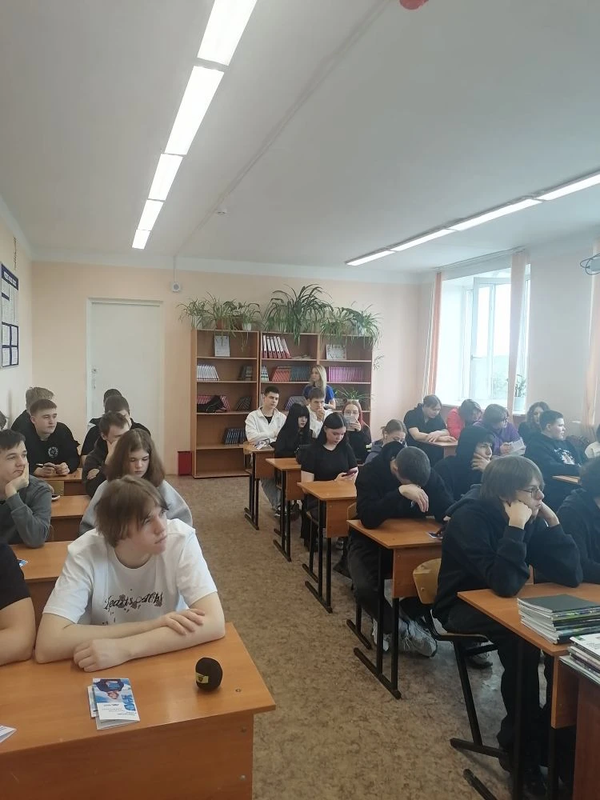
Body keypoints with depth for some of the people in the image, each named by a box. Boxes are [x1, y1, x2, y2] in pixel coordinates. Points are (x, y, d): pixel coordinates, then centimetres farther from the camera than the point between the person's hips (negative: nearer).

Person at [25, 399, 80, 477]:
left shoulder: (63, 430, -1)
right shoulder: (24, 434, -11)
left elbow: (74, 457, -3)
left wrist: (67, 467, -23)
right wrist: (39, 471, -31)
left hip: (60, 480, 3)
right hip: (32, 480, -2)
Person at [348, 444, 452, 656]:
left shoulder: (428, 475, -11)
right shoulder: (370, 473, -25)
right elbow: (368, 519, -38)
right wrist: (400, 492, -48)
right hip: (370, 541, -4)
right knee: (364, 588, -31)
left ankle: (401, 617, 2)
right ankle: (398, 628, -2)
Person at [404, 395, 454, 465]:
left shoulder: (436, 416, 6)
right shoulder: (411, 415, -11)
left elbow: (446, 432, -1)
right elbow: (416, 436, -23)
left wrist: (438, 433, -23)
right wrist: (440, 438, -22)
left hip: (430, 451, 5)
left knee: (439, 451, -21)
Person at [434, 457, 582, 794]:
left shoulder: (531, 520, -7)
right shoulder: (471, 517, -26)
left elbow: (572, 575, -14)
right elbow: (505, 583, -35)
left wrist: (552, 521, -19)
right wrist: (515, 527, -34)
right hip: (462, 608, -6)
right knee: (521, 641, -31)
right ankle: (522, 746, -11)